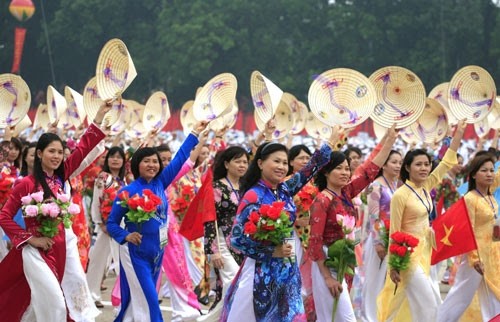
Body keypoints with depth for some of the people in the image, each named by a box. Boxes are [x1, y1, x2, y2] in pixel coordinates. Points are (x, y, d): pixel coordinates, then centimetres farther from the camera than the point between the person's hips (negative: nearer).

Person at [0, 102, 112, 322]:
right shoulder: (27, 184, -12)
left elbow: (83, 148, 5)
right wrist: (31, 239, -14)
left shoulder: (60, 176, 4)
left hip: (61, 247, 5)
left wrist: (100, 115, 2)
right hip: (37, 252, -5)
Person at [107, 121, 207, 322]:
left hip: (157, 252, 6)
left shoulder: (159, 184, 2)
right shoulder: (128, 191, -11)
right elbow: (111, 223, -5)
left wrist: (195, 134, 11)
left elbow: (179, 159, 9)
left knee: (137, 303, 12)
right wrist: (126, 236, -23)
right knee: (148, 302, -9)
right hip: (136, 253, -6)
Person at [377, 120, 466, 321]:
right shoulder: (401, 195, -16)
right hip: (408, 254, -8)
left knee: (401, 303, 13)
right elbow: (394, 232, -13)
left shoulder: (426, 188, 4)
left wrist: (458, 134, 5)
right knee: (430, 305, -10)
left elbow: (447, 163, 9)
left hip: (424, 252, 8)